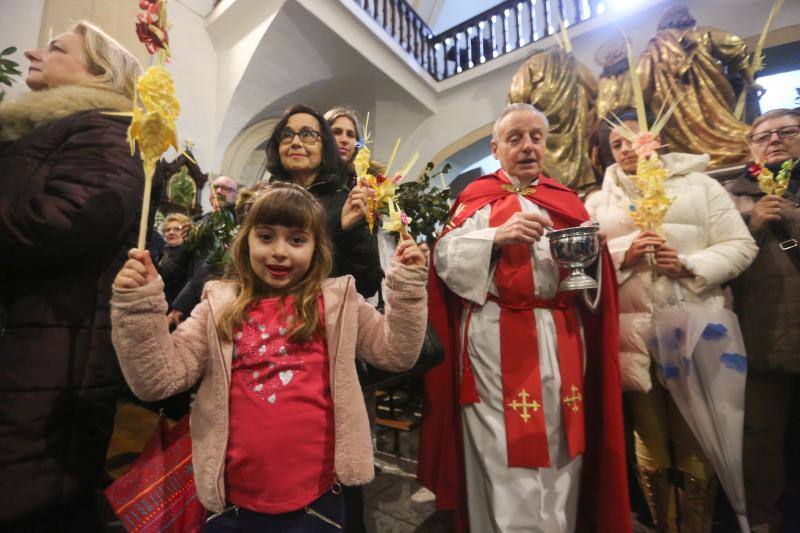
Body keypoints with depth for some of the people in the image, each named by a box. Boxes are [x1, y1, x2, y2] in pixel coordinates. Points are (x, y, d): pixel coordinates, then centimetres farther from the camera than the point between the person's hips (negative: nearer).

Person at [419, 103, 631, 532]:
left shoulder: (566, 201, 16)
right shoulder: (478, 196, 3)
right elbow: (444, 257, -10)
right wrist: (496, 237, -22)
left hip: (563, 340, 5)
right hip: (501, 342, -4)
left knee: (561, 450, 14)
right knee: (508, 453, 1)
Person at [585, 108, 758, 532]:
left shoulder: (699, 184, 9)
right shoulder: (599, 201, 11)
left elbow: (741, 246, 2)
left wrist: (689, 267, -14)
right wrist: (622, 255, -12)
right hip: (633, 334, 1)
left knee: (697, 441, 6)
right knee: (649, 438, 13)